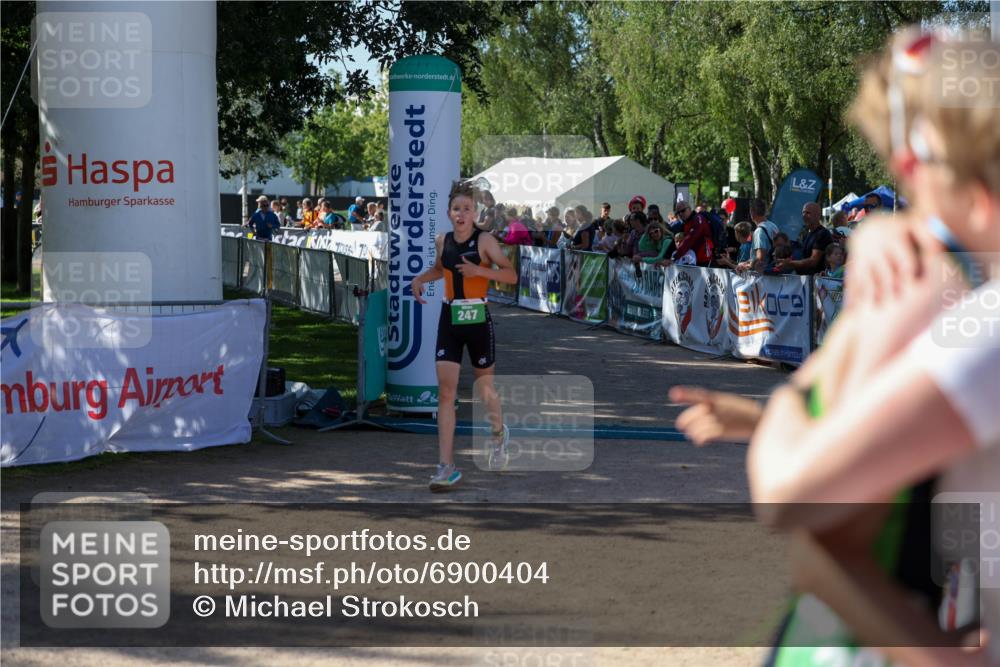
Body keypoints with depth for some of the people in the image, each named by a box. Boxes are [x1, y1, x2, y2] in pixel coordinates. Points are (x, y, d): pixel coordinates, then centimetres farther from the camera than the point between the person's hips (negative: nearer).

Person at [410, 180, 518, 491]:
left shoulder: (484, 241, -9)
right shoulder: (442, 241, 5)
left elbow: (511, 275, -13)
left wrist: (479, 270, -25)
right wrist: (421, 278, 8)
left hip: (478, 320, -3)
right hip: (449, 320, 3)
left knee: (485, 386, 12)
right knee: (446, 390, -8)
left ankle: (499, 432, 47)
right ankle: (446, 467, -9)